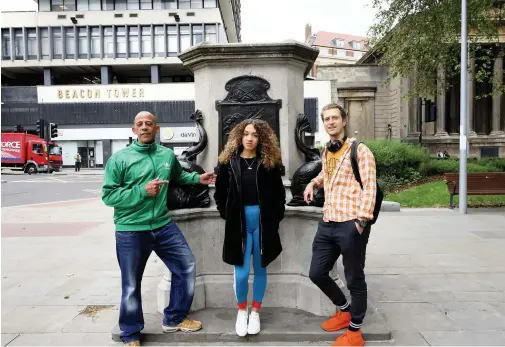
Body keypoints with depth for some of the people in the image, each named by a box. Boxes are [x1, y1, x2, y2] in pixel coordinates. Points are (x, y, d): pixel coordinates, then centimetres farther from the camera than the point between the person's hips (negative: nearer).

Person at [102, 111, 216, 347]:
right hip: (131, 231, -4)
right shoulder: (119, 159, -8)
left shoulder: (167, 155, 5)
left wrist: (197, 179, 13)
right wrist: (143, 191, -20)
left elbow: (178, 175, 27)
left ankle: (174, 319, 32)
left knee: (186, 266, 11)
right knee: (132, 285, 9)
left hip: (163, 226, 5)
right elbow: (108, 195, -12)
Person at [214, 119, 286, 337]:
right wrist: (228, 216, 1)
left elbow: (279, 194, 4)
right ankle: (241, 311, 27)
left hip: (263, 223, 1)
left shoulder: (270, 163, 1)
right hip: (239, 225, -1)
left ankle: (255, 312, 31)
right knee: (241, 273, 0)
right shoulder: (228, 162, 0)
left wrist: (275, 218, -1)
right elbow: (220, 194, 5)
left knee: (260, 270, 11)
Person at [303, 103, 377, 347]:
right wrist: (313, 183, 13)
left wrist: (362, 219, -22)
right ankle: (344, 311, 39)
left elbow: (369, 186, -13)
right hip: (327, 223, 7)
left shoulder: (360, 150, -7)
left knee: (354, 279, 7)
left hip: (351, 224, -7)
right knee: (317, 273, 14)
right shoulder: (326, 151, 14)